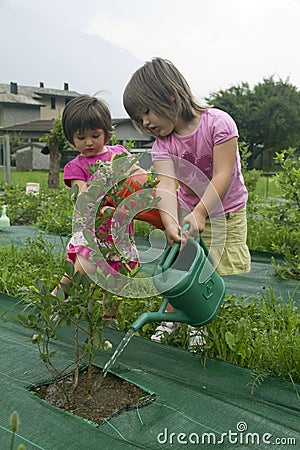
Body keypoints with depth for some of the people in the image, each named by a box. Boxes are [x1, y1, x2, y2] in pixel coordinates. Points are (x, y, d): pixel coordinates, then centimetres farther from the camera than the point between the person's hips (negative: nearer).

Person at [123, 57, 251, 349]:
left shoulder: (218, 122, -20)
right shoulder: (162, 145, -9)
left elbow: (221, 175, -25)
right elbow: (167, 184, -26)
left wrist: (200, 212, -38)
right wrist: (170, 222, -45)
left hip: (225, 212, -3)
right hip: (186, 212, 3)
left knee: (212, 272, 0)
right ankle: (170, 319, 21)